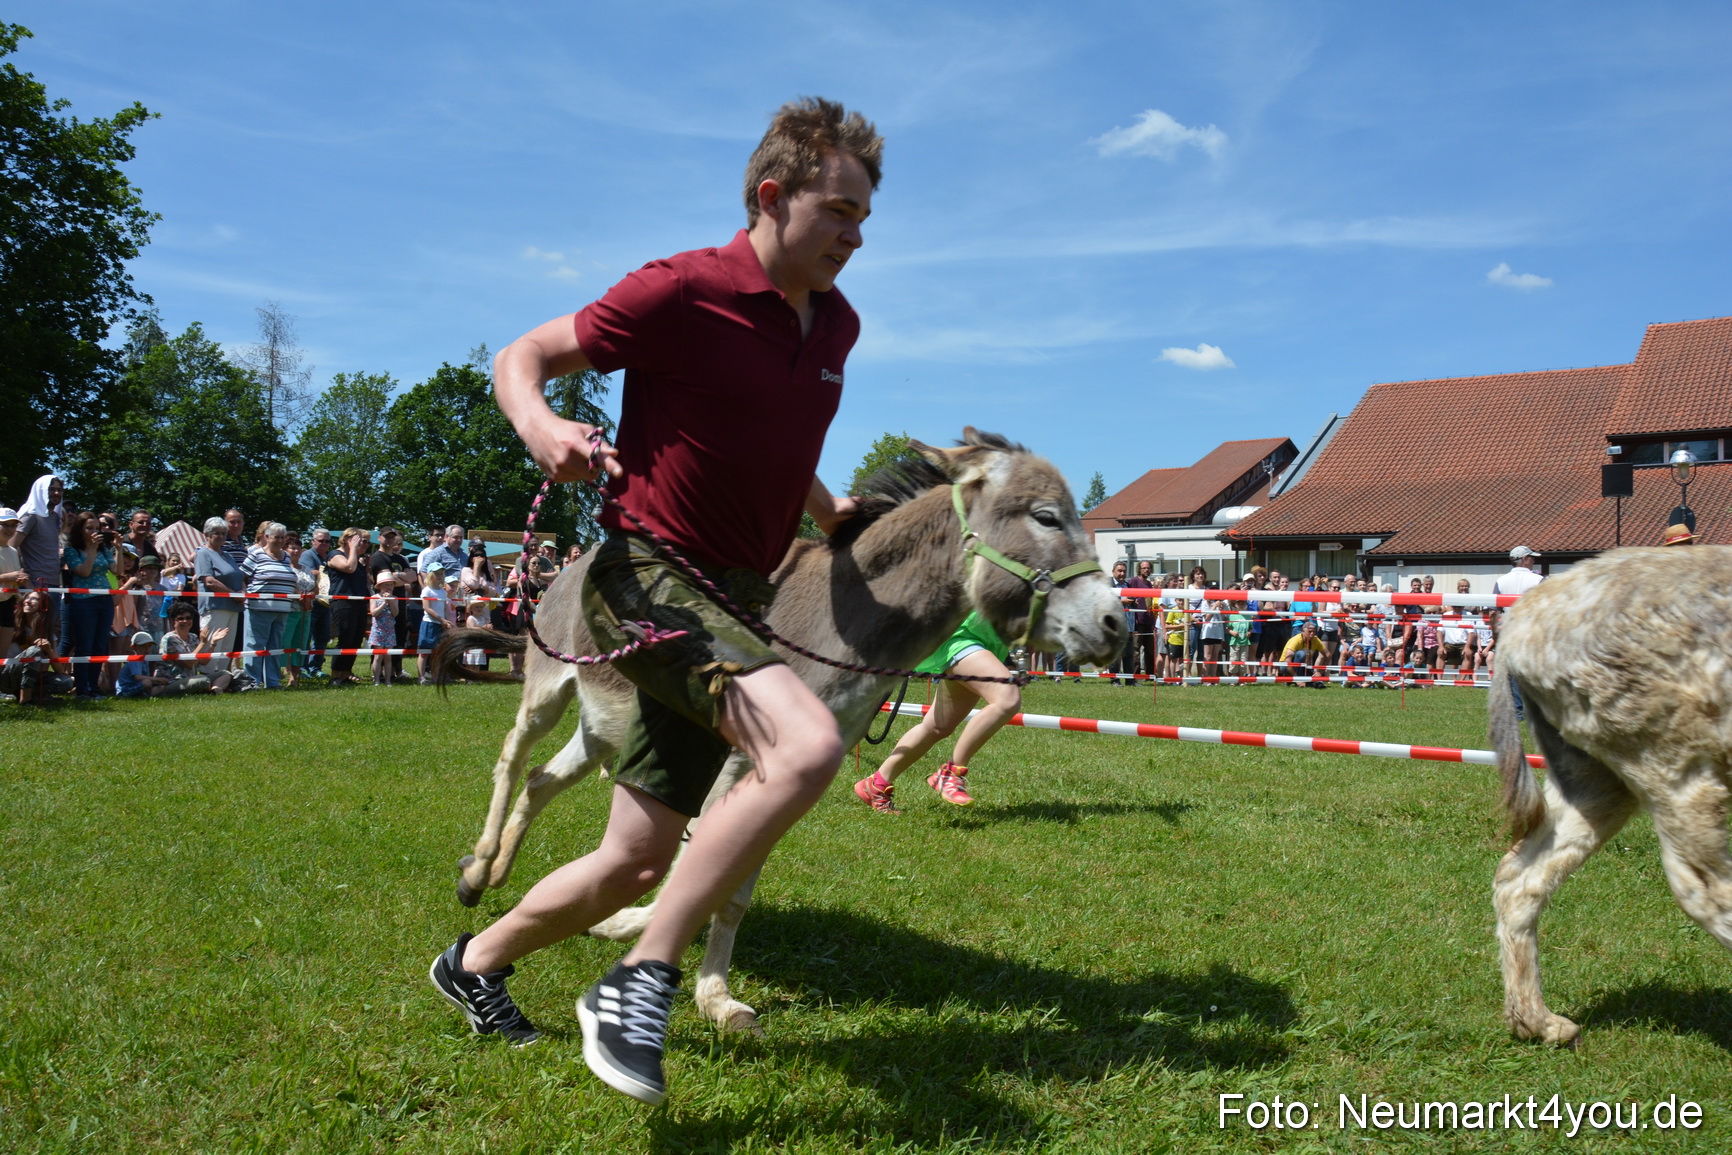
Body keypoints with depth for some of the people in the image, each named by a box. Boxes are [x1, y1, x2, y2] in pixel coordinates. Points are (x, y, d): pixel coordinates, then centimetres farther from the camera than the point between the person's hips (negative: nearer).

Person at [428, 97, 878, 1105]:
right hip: (650, 575, -7)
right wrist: (542, 427, -23)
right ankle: (639, 987, -18)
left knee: (635, 864, 11)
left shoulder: (838, 324, 10)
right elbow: (523, 358, -3)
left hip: (735, 600, 8)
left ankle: (477, 962, 37)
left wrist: (833, 514, 20)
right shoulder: (681, 292, -11)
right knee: (809, 744, -31)